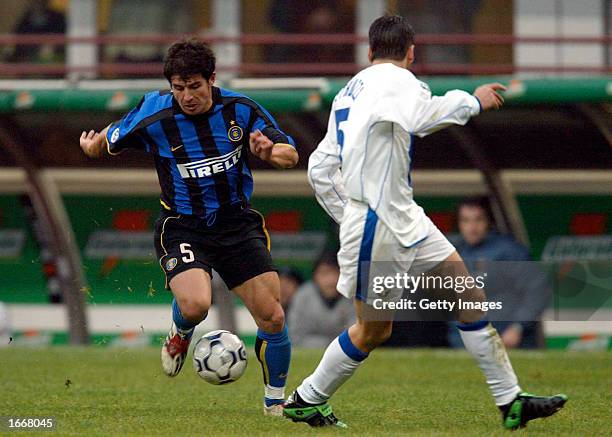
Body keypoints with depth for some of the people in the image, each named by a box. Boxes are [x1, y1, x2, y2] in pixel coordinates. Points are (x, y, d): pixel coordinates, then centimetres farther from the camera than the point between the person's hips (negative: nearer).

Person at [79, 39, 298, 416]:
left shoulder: (240, 109, -7)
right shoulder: (154, 115, -11)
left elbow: (291, 154, -4)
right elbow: (108, 141, 11)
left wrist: (271, 152, -20)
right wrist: (92, 144, -1)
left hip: (238, 223, 2)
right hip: (182, 227, -2)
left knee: (272, 316, -6)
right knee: (195, 305, -30)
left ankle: (276, 400, 18)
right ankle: (181, 335, 10)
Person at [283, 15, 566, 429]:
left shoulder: (349, 92, 16)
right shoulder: (395, 79, -12)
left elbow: (320, 169, 17)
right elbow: (422, 116, -35)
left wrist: (348, 216, 22)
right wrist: (473, 101, -20)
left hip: (404, 220, 9)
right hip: (377, 226, -9)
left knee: (470, 294, 3)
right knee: (373, 330, 4)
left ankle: (511, 402, 3)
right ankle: (305, 400, 23)